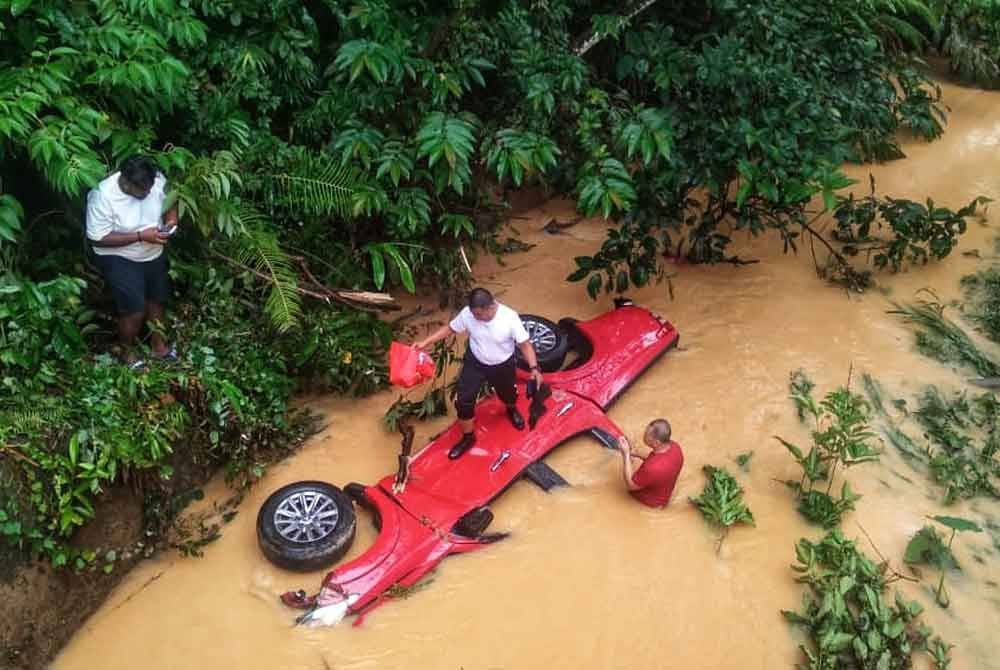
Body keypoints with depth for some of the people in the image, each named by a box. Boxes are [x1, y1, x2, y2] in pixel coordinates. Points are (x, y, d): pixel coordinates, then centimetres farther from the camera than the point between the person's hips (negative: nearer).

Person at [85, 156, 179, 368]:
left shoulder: (157, 179, -17)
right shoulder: (103, 196, -30)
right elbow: (98, 239, -26)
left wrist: (171, 219, -18)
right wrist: (141, 236, -31)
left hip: (154, 254, 6)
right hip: (119, 259, -6)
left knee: (158, 299, 20)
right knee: (135, 309, -6)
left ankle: (158, 345, 42)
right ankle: (126, 351, 22)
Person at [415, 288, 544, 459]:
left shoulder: (510, 317, -32)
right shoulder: (467, 313, -25)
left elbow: (524, 344, -23)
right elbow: (449, 328, -7)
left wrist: (534, 368, -34)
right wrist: (425, 342, -14)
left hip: (502, 366, -1)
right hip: (475, 363, 1)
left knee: (509, 395, 24)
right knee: (464, 400, -2)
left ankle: (512, 410, 64)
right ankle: (468, 437, 24)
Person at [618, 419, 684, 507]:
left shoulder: (652, 468, -43)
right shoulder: (675, 446, -21)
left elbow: (630, 485, -25)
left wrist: (626, 454, -27)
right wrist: (638, 455, -7)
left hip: (652, 501, -6)